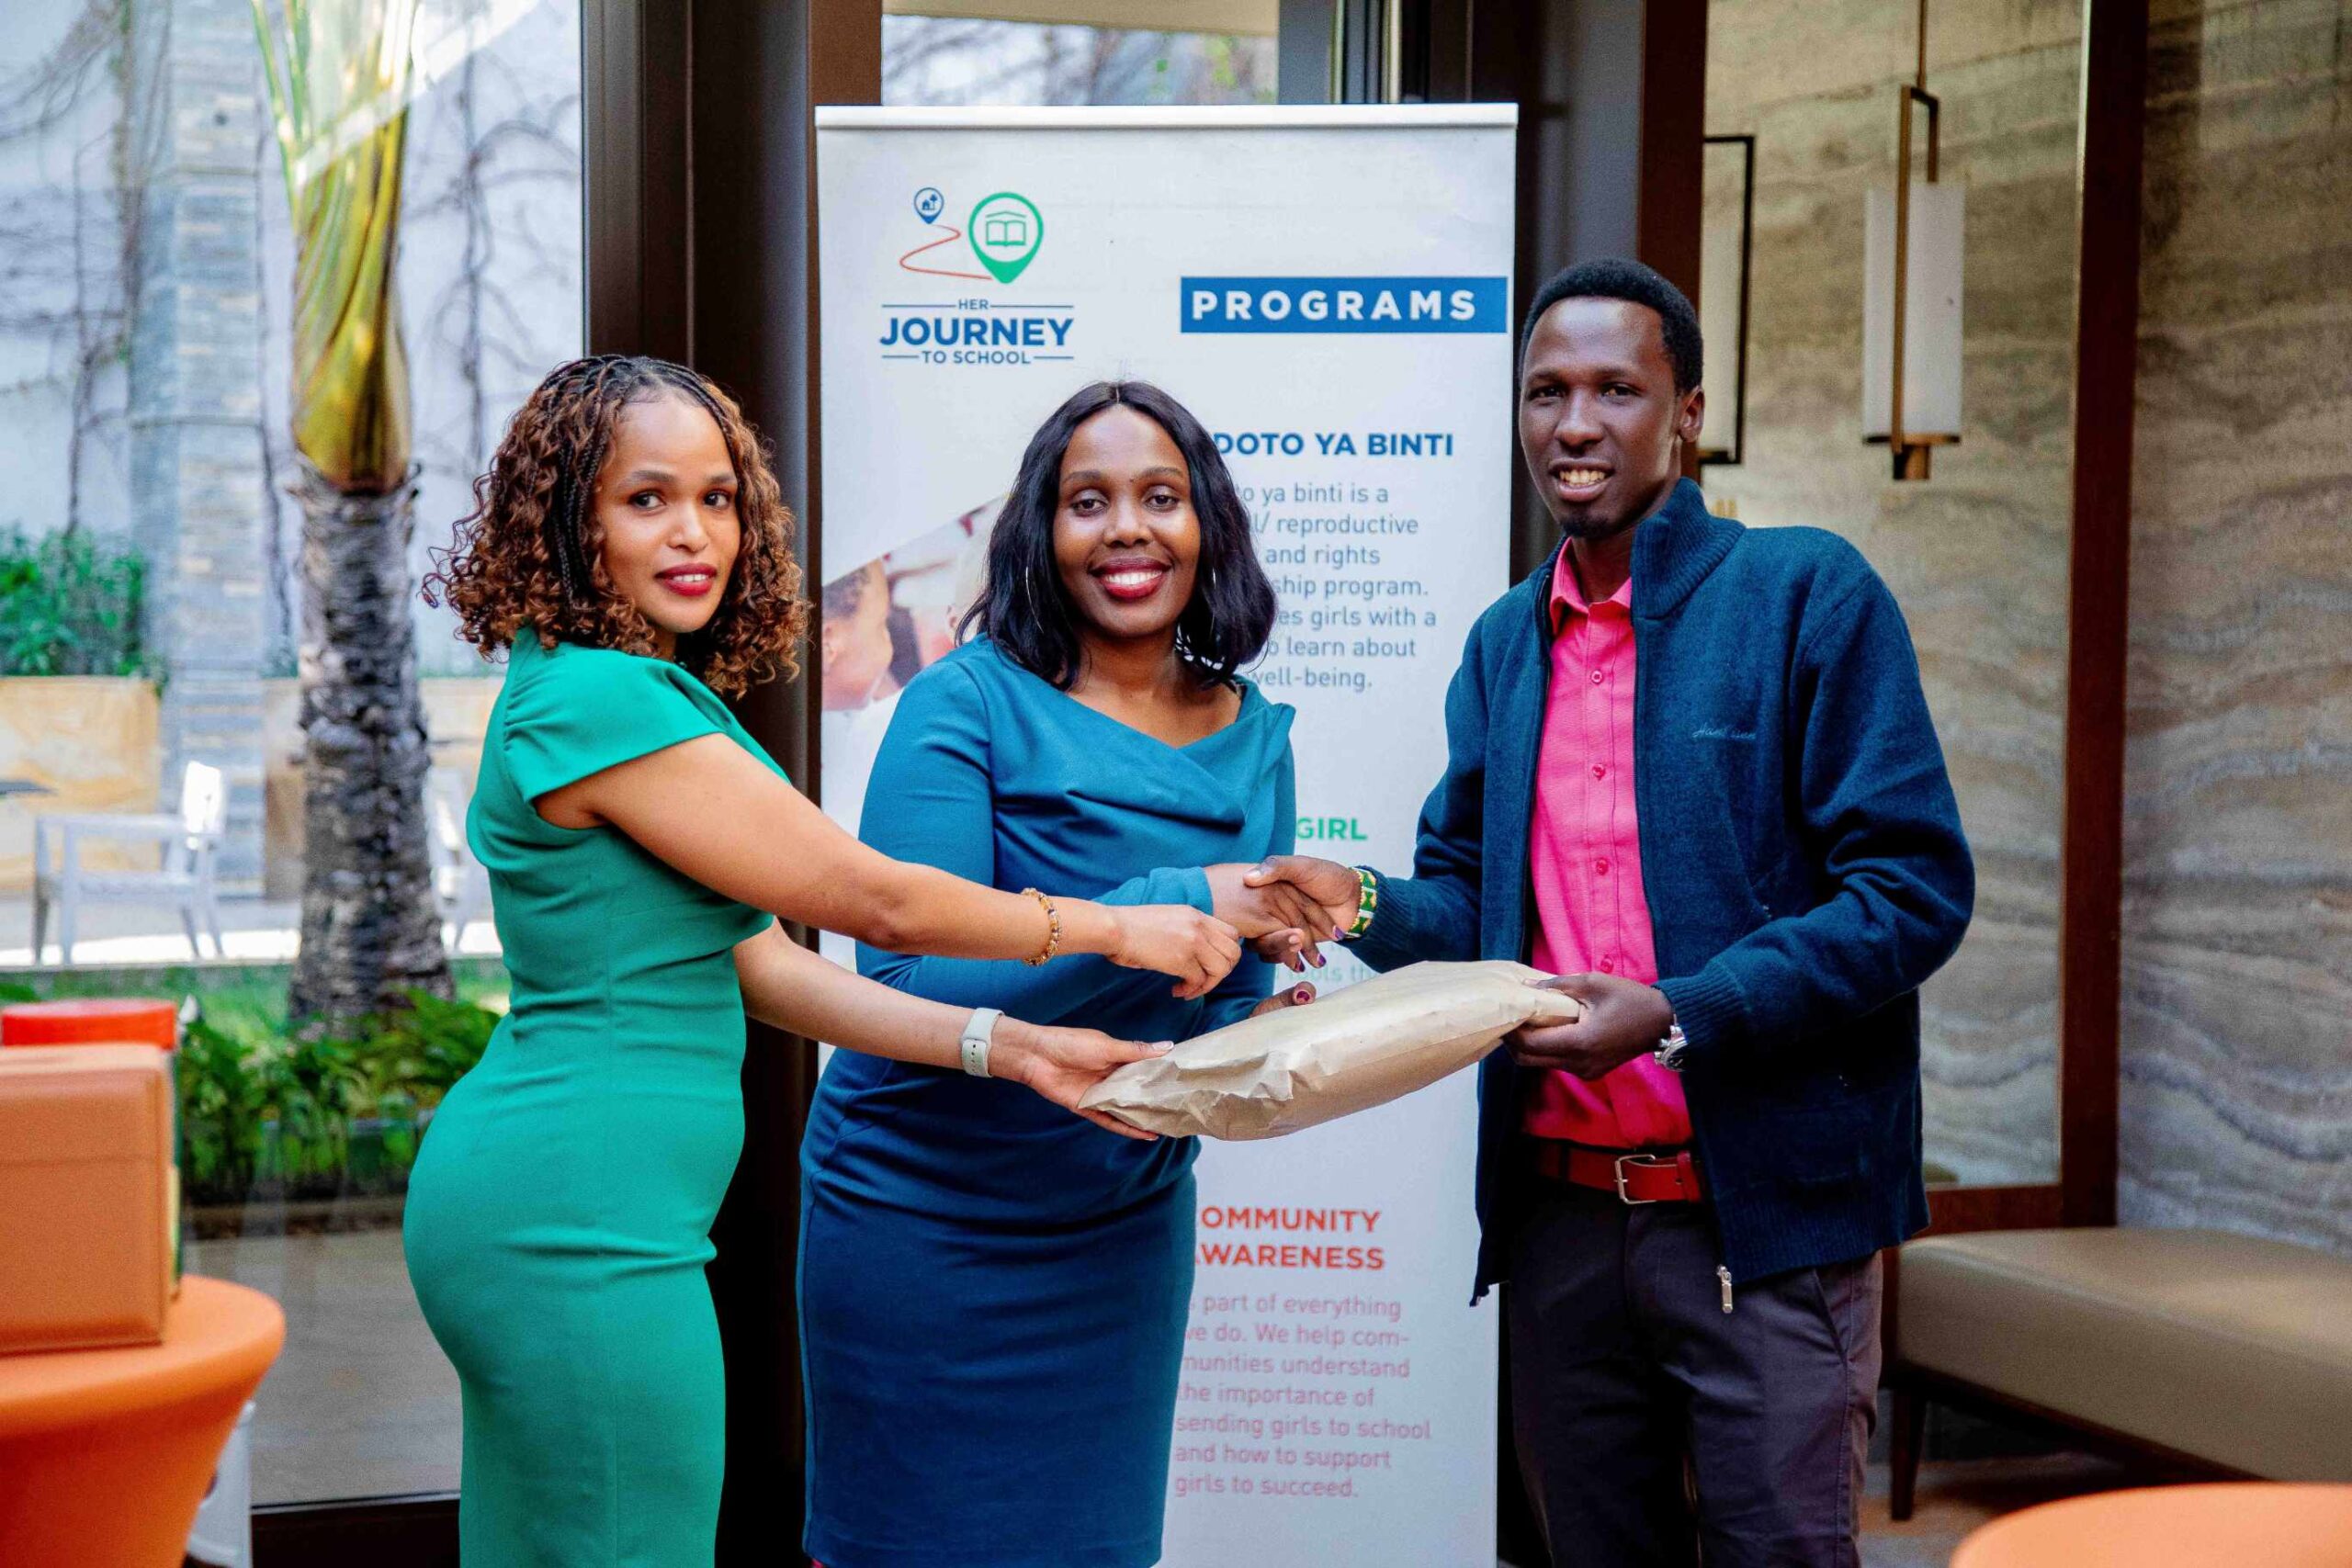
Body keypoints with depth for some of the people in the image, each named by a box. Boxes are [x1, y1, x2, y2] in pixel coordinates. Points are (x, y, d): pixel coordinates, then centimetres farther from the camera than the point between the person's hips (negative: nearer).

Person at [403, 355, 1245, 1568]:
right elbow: (871, 899, -13)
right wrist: (1120, 931, -1)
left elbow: (760, 968, 11)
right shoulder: (599, 703, -17)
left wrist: (1007, 1047, 5)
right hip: (578, 1218, -10)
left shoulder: (659, 694, 14)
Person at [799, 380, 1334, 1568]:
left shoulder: (1252, 738, 1)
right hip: (924, 1223, -5)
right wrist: (1170, 910, -29)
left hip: (1127, 1231, 5)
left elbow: (1231, 1002, 8)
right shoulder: (966, 705, -15)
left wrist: (1259, 1042, -16)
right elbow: (905, 983, -24)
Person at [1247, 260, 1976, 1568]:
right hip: (1559, 1209, 5)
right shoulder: (1504, 644, 12)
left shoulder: (1807, 593, -6)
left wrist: (1677, 1015, -21)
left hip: (1761, 1212, -5)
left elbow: (1914, 888, -12)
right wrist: (1368, 906, -5)